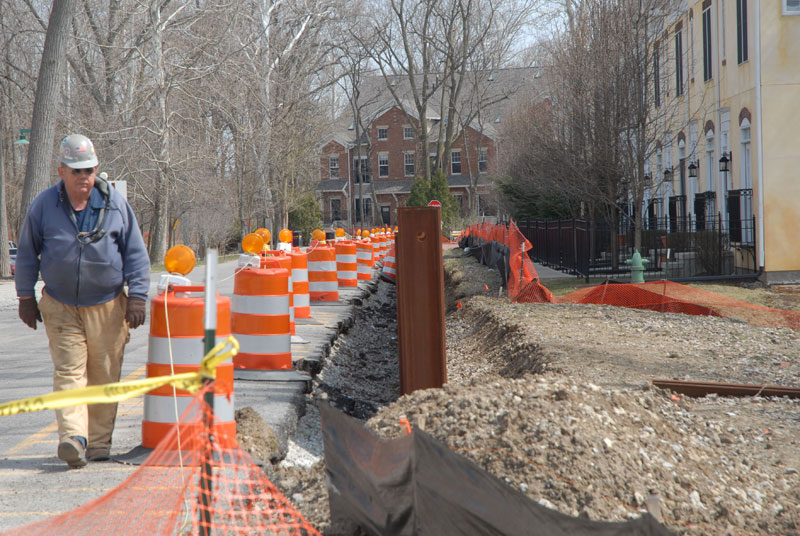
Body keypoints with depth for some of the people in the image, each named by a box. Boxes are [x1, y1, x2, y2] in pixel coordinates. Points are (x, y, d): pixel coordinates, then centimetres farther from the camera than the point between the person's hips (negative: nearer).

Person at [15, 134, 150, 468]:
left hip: (107, 306, 1)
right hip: (60, 308, 0)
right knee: (68, 372, -11)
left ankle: (99, 442, 14)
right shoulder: (44, 205, 0)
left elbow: (135, 252, 5)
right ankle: (73, 438, -20)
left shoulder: (114, 203, 0)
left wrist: (137, 296, 0)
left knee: (105, 376, 4)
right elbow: (27, 253, 11)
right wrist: (25, 297, 11)